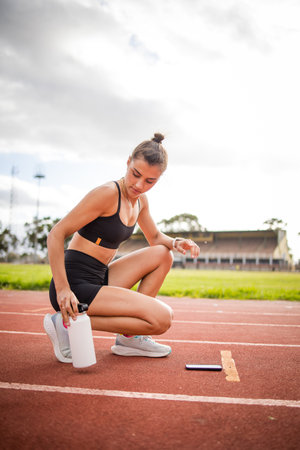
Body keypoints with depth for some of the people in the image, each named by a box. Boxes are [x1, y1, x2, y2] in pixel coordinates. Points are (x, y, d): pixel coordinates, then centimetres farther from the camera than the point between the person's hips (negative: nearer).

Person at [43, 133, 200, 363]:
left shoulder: (140, 200, 10)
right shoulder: (108, 193, -16)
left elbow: (155, 237, 23)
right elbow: (56, 234, -17)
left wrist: (176, 243, 0)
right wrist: (62, 289, -24)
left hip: (99, 279, 9)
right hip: (76, 283, -9)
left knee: (163, 254, 11)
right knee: (162, 318, -16)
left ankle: (129, 337, 7)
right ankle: (68, 322, -10)